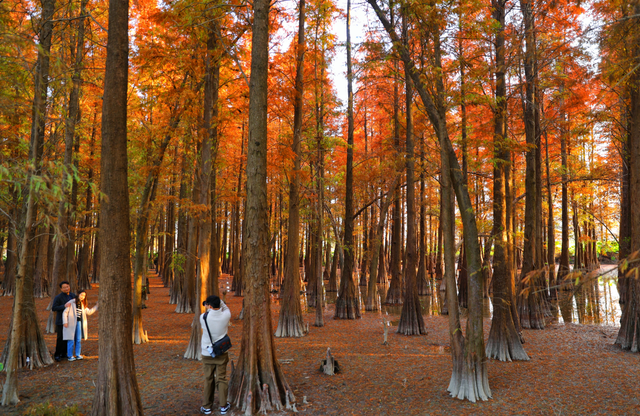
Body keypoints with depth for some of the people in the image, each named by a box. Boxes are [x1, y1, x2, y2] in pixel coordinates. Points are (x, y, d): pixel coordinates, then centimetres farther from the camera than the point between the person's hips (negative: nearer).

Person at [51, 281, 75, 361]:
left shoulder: (73, 296, 9)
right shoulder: (58, 297, -10)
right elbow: (53, 308, -16)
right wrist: (64, 306, -25)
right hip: (61, 321, -6)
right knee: (60, 338, -3)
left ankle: (63, 353, 22)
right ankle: (57, 355, 9)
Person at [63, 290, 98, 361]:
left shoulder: (83, 305, 14)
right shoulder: (71, 303, -6)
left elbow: (89, 312, 17)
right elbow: (65, 312, -6)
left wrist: (96, 306, 9)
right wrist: (65, 322, -13)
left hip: (79, 323, 6)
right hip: (71, 324, -5)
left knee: (79, 340, 7)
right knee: (71, 340, -1)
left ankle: (78, 355, 17)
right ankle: (70, 356, 8)